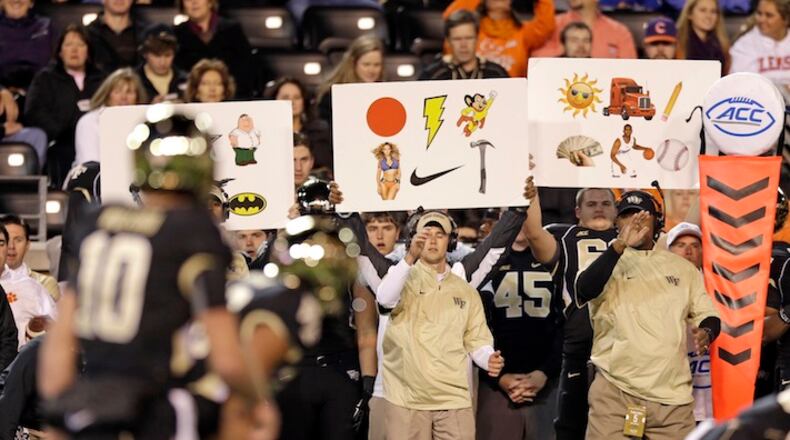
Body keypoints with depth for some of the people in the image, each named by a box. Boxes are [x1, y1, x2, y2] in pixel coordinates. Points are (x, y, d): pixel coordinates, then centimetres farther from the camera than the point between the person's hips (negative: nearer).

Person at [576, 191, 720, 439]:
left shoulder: (682, 267, 16)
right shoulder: (608, 262, 4)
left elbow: (708, 315, 17)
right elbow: (585, 290, -17)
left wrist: (706, 331, -8)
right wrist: (620, 246, -27)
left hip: (672, 393, 3)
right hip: (615, 390, -3)